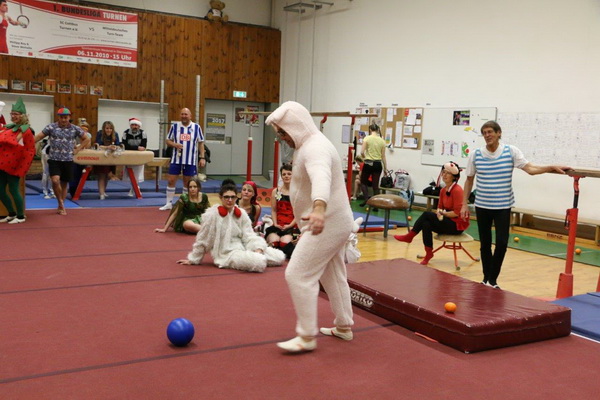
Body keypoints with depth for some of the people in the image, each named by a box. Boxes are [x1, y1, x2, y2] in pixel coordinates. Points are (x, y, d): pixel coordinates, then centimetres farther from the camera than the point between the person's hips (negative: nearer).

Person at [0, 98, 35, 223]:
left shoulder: (26, 131, -10)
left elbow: (30, 151, -12)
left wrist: (21, 167, -14)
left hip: (13, 166, -8)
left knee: (13, 190, -2)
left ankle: (20, 216, 12)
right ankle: (12, 214, 26)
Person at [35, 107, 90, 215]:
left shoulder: (75, 129, 3)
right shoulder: (51, 127, -1)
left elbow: (86, 139, 13)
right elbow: (38, 137, 0)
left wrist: (78, 149, 4)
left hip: (68, 160, 2)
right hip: (54, 159, -2)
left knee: (64, 184, 10)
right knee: (55, 181, -19)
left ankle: (61, 206, 24)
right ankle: (61, 203, 2)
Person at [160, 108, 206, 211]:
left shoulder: (196, 127, 1)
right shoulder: (175, 126, 2)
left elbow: (201, 143, 5)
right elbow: (168, 141, 8)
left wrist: (202, 157, -3)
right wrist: (175, 145, -14)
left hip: (190, 161, -1)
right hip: (176, 159, 1)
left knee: (187, 182, 7)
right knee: (171, 181, 1)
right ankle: (169, 203, 13)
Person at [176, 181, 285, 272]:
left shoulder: (241, 213, 2)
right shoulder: (212, 215, -13)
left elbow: (249, 236, 2)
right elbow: (202, 240, -4)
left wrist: (258, 249, -17)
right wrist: (192, 259, 5)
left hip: (244, 248, 6)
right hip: (227, 253, -6)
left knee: (280, 257, -3)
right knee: (259, 264, -31)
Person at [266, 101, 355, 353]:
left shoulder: (315, 147, -23)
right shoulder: (310, 144, 13)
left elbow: (321, 177, -45)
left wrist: (319, 208, -62)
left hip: (326, 224, -11)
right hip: (334, 222, 11)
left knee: (298, 275, -9)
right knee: (333, 276, 20)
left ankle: (306, 337, -2)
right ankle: (343, 327, 33)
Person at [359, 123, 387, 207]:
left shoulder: (367, 138, -6)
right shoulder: (382, 141, 3)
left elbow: (362, 152, -10)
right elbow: (383, 156, 5)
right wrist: (385, 168, 12)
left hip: (368, 163, -3)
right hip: (378, 164, 3)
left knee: (363, 182, 17)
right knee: (375, 185, 8)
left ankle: (366, 198, -2)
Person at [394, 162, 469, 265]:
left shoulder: (457, 190, -17)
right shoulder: (443, 190, 7)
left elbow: (457, 213, -20)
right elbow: (439, 207, 13)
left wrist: (442, 213, -9)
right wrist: (439, 213, -10)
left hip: (458, 225, -7)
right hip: (448, 222, 7)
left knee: (426, 214, -18)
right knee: (426, 224, -19)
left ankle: (409, 236, -6)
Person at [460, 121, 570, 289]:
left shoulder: (511, 151, -4)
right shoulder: (475, 155, -1)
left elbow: (530, 169, -8)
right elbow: (469, 180, 8)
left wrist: (552, 167, -22)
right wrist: (464, 204, 6)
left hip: (503, 207, -1)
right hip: (482, 206, 1)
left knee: (502, 242, -7)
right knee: (485, 243, 9)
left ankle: (492, 279, 8)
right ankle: (486, 278, 23)